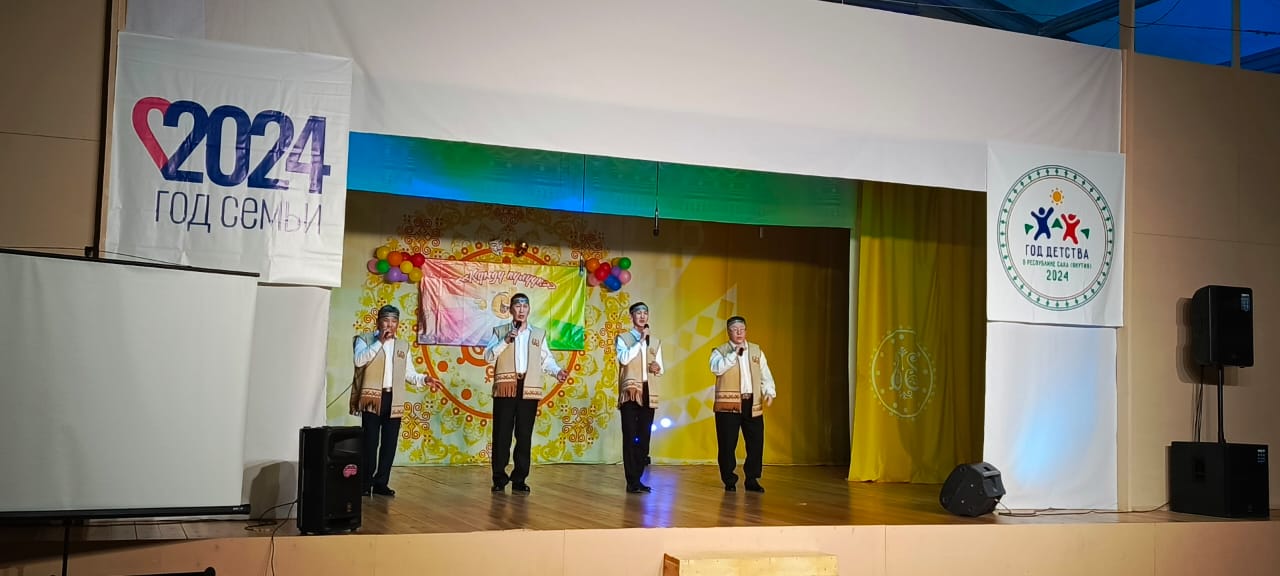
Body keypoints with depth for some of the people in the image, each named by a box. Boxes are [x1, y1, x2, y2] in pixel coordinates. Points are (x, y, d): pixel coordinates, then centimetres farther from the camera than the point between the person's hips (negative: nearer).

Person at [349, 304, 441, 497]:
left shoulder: (403, 346, 15)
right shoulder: (365, 339, 2)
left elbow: (409, 373, 14)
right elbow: (359, 360, -17)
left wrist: (424, 380, -4)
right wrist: (379, 342, -18)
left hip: (393, 400, 4)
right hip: (372, 399, -4)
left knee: (389, 444, 5)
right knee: (370, 443, -4)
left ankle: (381, 483, 13)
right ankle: (366, 483, 4)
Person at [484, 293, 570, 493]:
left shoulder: (539, 334, 16)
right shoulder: (500, 331, 11)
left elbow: (546, 359, 11)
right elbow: (488, 357, 1)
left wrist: (557, 371, -7)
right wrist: (505, 341, -11)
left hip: (528, 389, 2)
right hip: (505, 388, -2)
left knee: (524, 435, 2)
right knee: (502, 434, -2)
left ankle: (519, 479, 8)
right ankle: (499, 478, 5)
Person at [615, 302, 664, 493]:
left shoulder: (655, 342, 16)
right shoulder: (622, 338, 4)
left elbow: (660, 370, 17)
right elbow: (624, 358, -15)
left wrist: (657, 368, -6)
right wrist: (640, 340, -12)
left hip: (648, 393, 4)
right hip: (630, 392, -4)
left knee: (644, 437, 5)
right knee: (630, 437, -7)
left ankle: (638, 479, 11)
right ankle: (632, 482, -5)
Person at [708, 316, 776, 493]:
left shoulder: (756, 350, 14)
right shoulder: (720, 351, 2)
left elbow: (765, 374, 10)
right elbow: (716, 368, -17)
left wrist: (769, 392, -5)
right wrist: (734, 354, -17)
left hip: (752, 404, 3)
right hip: (728, 404, -3)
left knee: (756, 443, 3)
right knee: (727, 444, -1)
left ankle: (752, 479, 16)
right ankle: (729, 481, 12)